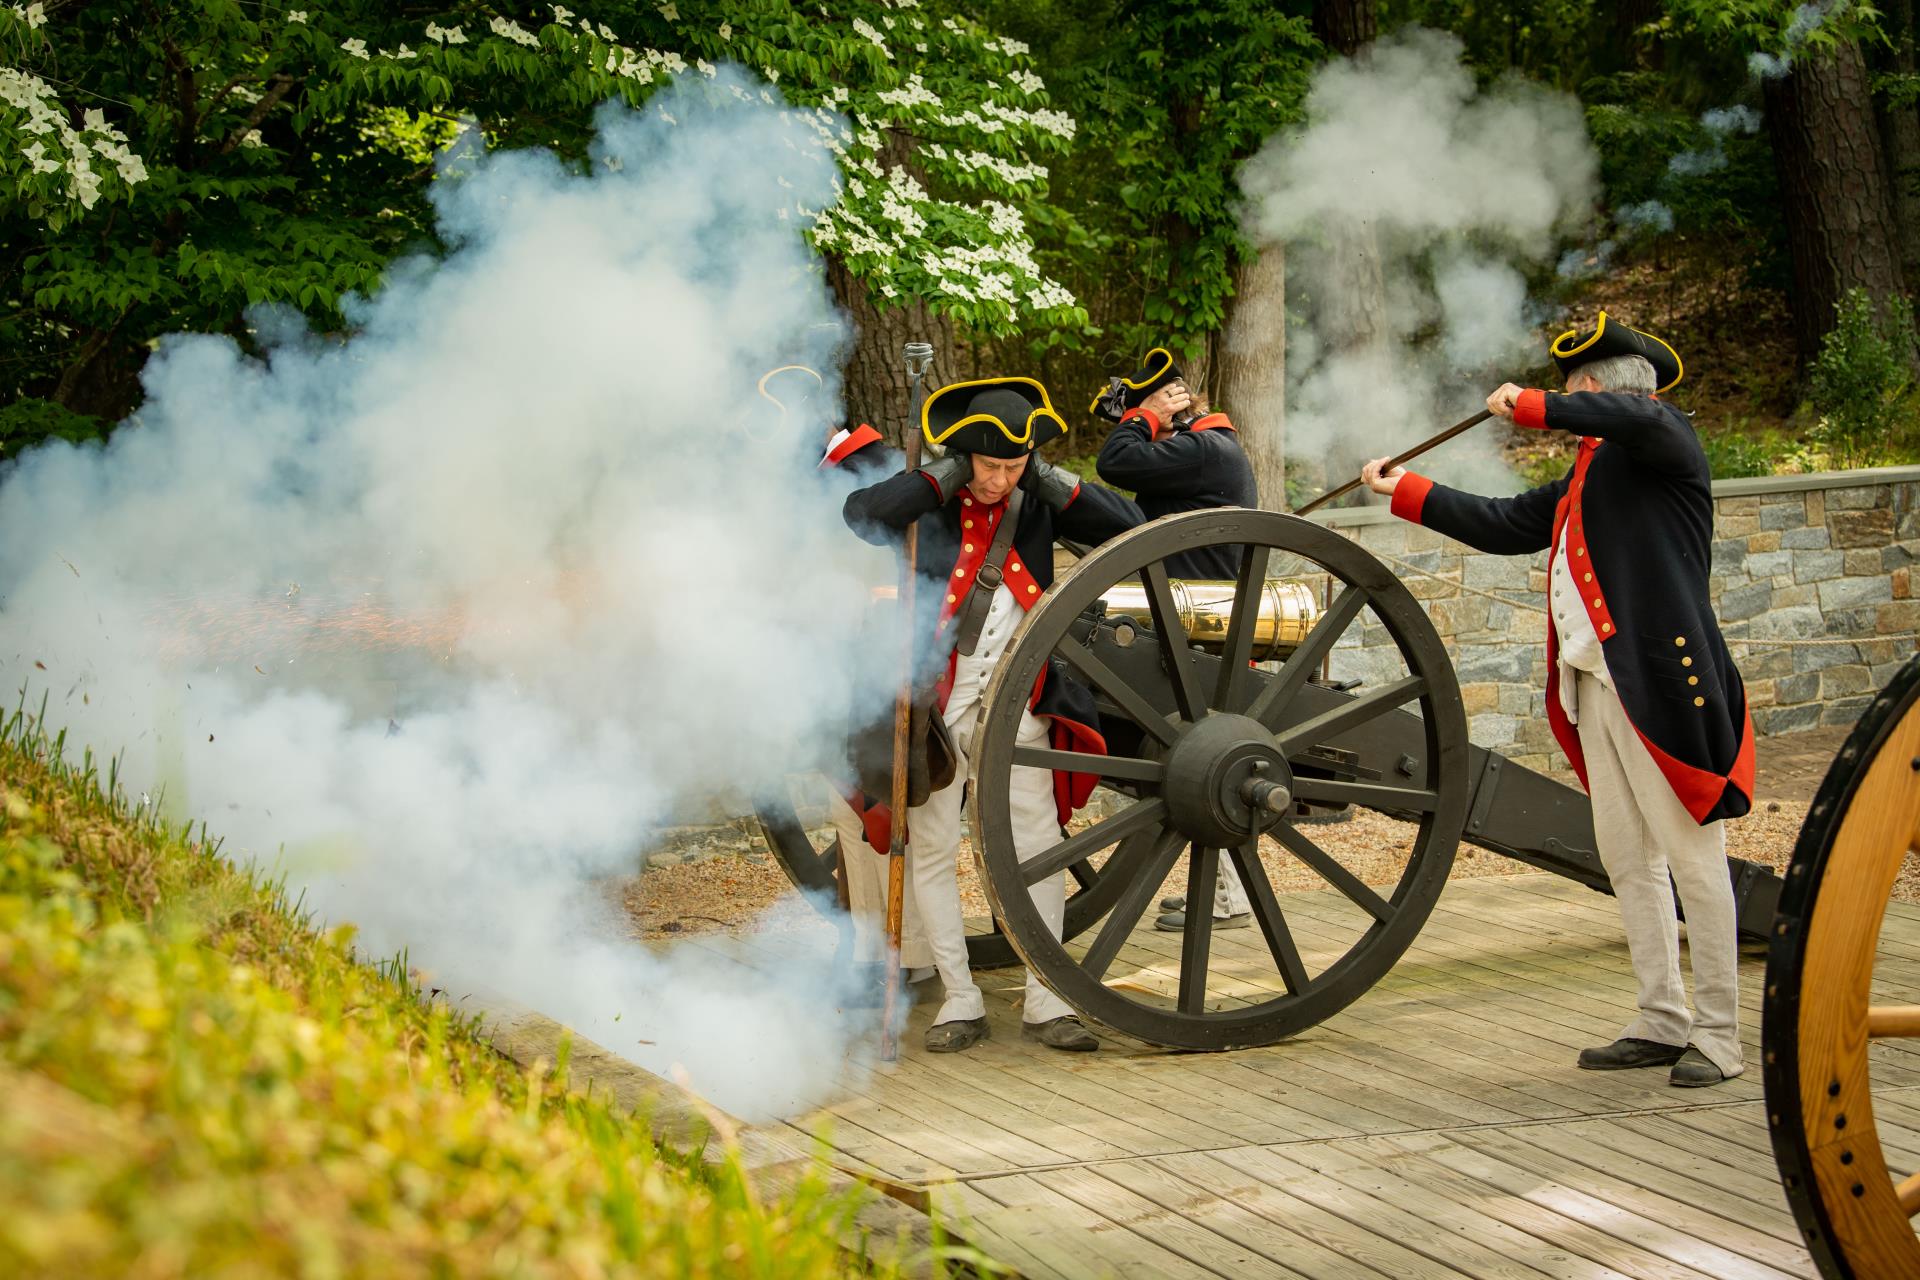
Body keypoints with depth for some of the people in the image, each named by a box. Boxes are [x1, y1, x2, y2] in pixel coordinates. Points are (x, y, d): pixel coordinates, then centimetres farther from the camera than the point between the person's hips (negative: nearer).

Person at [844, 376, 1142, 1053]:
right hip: (936, 700, -2)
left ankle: (1046, 1003, 8)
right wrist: (944, 477, -22)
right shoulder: (931, 500, -5)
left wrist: (1059, 486, -10)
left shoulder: (1036, 501, 3)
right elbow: (862, 515, -26)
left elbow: (1130, 527, 1)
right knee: (930, 850, 2)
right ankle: (960, 1002, 12)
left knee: (1039, 845, 0)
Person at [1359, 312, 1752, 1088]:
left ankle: (1718, 1038, 1)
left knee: (1693, 858, -4)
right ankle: (1663, 1024, 18)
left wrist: (1531, 407, -19)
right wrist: (1402, 491, 29)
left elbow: (1639, 416, -27)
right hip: (1594, 684, 9)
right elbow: (1502, 526, 26)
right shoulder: (1583, 480, 20)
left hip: (1663, 680, -9)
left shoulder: (1665, 446, -4)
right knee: (1627, 860, 11)